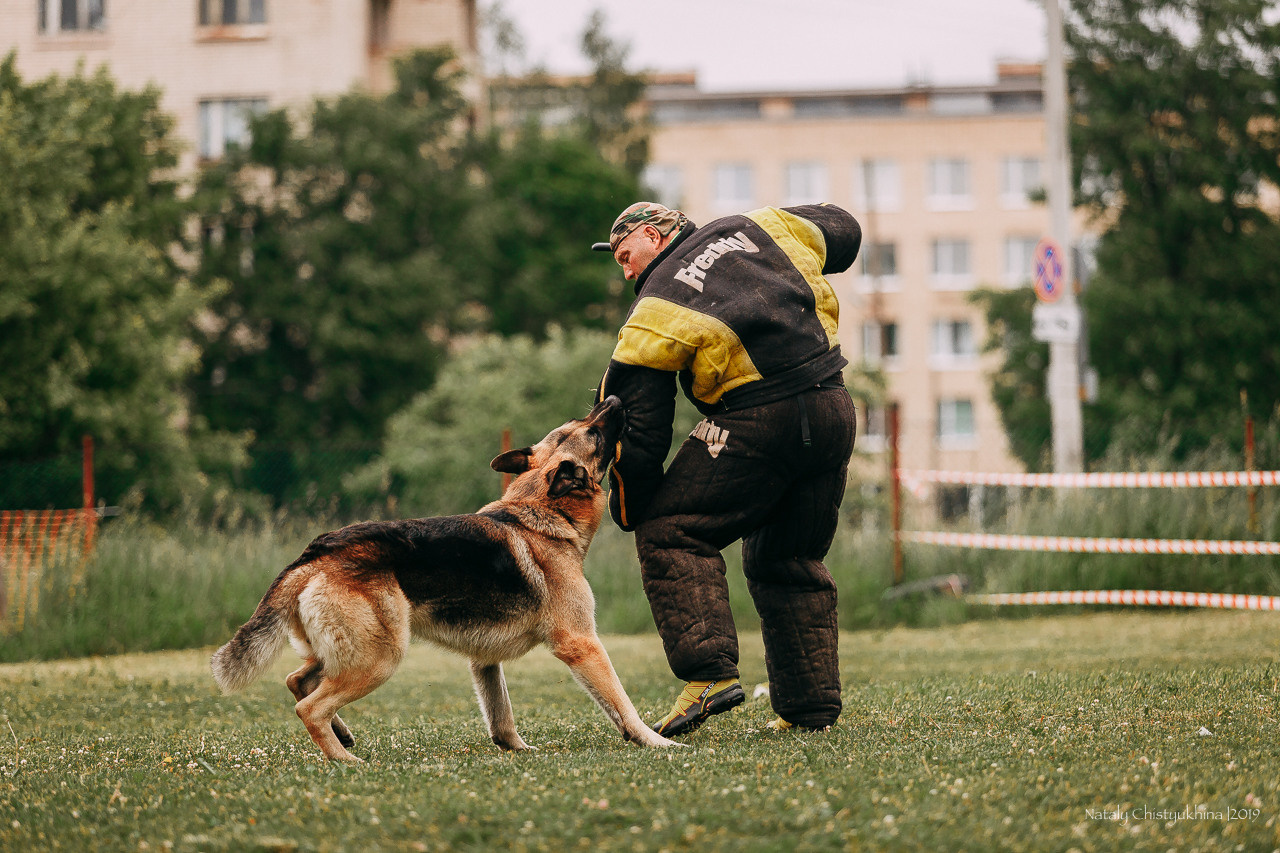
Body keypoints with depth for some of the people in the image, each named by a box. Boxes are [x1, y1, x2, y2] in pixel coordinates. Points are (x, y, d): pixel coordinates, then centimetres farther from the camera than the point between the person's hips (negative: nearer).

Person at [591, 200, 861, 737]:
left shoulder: (656, 312, 1)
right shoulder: (757, 227, 14)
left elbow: (638, 425, -1)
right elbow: (844, 231, 27)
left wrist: (631, 509, 9)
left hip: (758, 421, -6)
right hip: (834, 411, 6)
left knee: (668, 534, 1)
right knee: (792, 561, 19)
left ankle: (708, 674, -15)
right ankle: (811, 707, 16)